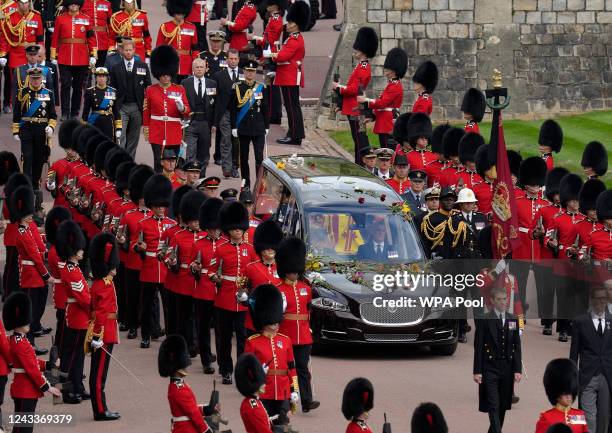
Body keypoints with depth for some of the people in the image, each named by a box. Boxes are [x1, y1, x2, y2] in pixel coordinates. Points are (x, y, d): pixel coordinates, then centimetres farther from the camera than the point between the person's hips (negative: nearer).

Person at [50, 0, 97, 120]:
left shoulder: (86, 19, 4)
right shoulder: (60, 19, 3)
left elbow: (91, 38, 4)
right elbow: (55, 38, 5)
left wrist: (93, 56, -2)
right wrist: (53, 57, 2)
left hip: (82, 59, 1)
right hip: (64, 59, -1)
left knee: (78, 86, 6)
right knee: (65, 85, -5)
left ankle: (75, 113, 14)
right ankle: (65, 113, -1)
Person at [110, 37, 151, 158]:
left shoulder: (143, 66, 6)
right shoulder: (115, 68, 4)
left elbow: (148, 87, 8)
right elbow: (112, 89, 5)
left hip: (137, 107, 2)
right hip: (121, 107, -2)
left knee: (134, 138, 8)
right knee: (120, 138, -10)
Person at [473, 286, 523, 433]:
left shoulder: (513, 320, 9)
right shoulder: (484, 320, -3)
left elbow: (517, 347, 9)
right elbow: (478, 347, -4)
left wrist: (518, 369, 2)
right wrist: (477, 371, -9)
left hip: (507, 368, 4)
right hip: (490, 369, -4)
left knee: (503, 406, 9)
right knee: (493, 406, -9)